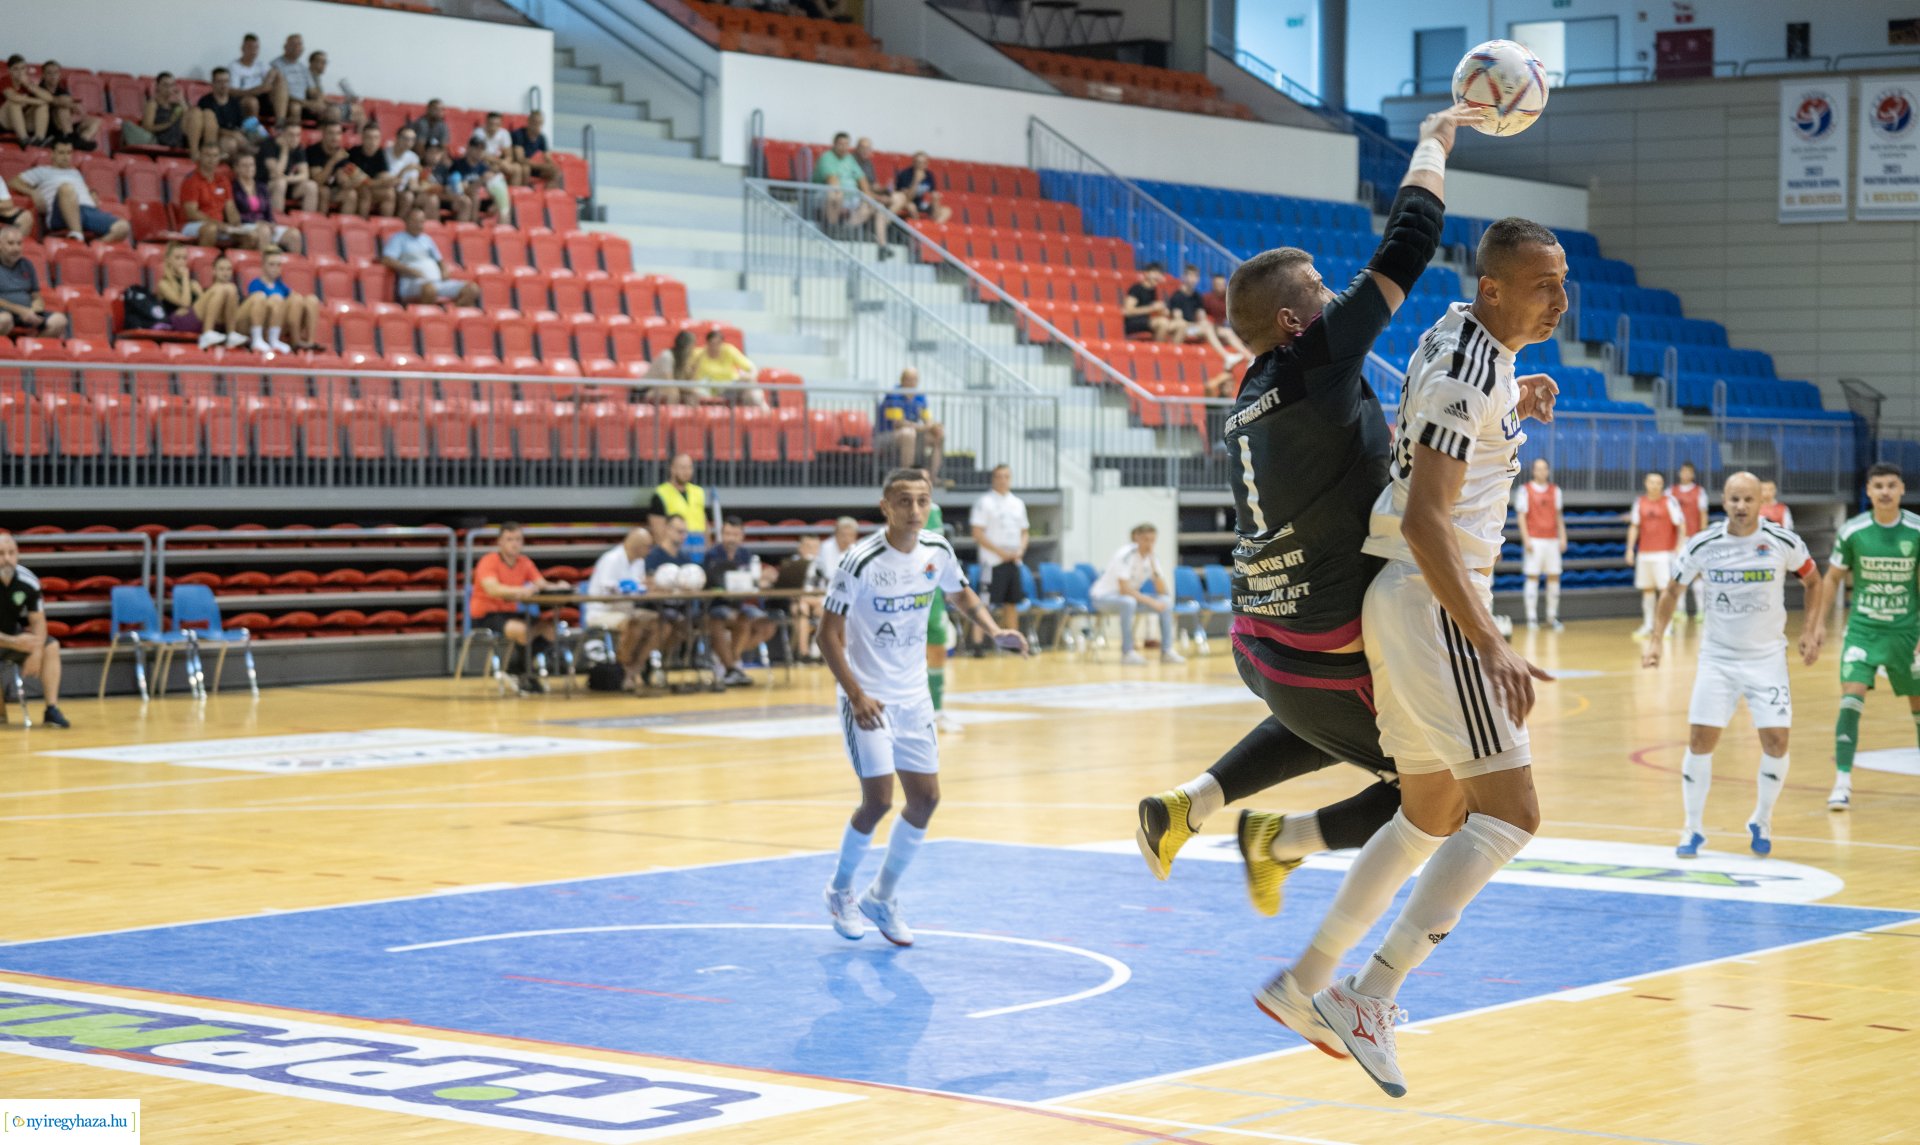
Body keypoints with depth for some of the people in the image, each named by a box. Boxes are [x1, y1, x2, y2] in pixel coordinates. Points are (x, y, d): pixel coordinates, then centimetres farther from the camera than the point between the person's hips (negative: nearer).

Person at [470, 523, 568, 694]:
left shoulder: (524, 562, 6)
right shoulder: (489, 561, -14)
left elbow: (542, 584, -4)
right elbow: (492, 589, -31)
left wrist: (557, 587, -27)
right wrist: (520, 591, -46)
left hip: (510, 613, 7)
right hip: (485, 616, -7)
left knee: (550, 627, -10)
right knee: (521, 629, -34)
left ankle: (514, 669, -3)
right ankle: (528, 677, -12)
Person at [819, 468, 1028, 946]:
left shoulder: (937, 552, -3)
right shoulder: (861, 561, -20)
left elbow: (961, 592, 17)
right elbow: (829, 634, -17)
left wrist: (994, 630, -2)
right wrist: (856, 695, -27)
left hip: (913, 695, 6)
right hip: (868, 698, -6)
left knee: (925, 798, 5)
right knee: (878, 800, -11)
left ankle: (882, 897, 23)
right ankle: (840, 891, 15)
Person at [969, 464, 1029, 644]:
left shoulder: (1018, 504, 13)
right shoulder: (985, 502, -5)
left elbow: (1024, 532, 19)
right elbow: (977, 534, -10)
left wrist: (1020, 550, 0)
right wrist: (1000, 551, -14)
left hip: (1013, 560, 6)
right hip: (993, 561, -6)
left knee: (1012, 603, 9)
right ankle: (979, 644, -9)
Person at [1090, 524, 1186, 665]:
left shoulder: (1150, 558, -2)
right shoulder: (1126, 555, -23)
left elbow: (1163, 591, -10)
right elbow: (1124, 589, -30)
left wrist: (1153, 564, -20)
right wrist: (1150, 602, -29)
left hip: (1129, 597, 7)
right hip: (1102, 597, -7)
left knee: (1166, 601, -10)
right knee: (1128, 602, -40)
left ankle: (1167, 651, -10)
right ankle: (1127, 653, -32)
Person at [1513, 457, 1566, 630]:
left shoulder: (1555, 490, 12)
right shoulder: (1525, 490, -1)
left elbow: (1559, 515, 15)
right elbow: (1521, 515, -4)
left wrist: (1563, 537, 8)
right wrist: (1526, 539, -12)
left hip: (1552, 540, 4)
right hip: (1534, 540, -4)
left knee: (1554, 577, 3)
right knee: (1532, 577, -4)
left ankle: (1552, 617, 10)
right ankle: (1532, 617, -2)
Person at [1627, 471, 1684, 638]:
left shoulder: (1669, 501, -3)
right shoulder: (1640, 503, 8)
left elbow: (1680, 524, -4)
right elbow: (1634, 527, 12)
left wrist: (1679, 547, -11)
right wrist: (1630, 548, 6)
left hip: (1664, 552, -4)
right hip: (1644, 552, 4)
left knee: (1665, 588, -8)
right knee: (1647, 588, 8)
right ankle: (1647, 624, 17)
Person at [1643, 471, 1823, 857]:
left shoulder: (1783, 542, -11)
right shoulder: (1702, 546, -9)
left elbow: (1814, 582, 7)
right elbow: (1673, 591, 7)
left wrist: (1811, 631, -1)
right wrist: (1655, 640, 0)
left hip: (1767, 656, 0)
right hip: (1717, 657, 1)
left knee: (1775, 739, -8)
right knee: (1700, 740, -6)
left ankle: (1761, 821, 15)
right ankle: (1694, 828, 10)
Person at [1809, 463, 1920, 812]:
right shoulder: (1852, 531, -9)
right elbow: (1833, 577, 5)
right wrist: (1820, 622, 3)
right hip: (1862, 628, -1)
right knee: (1852, 696, -16)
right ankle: (1842, 781, -16)